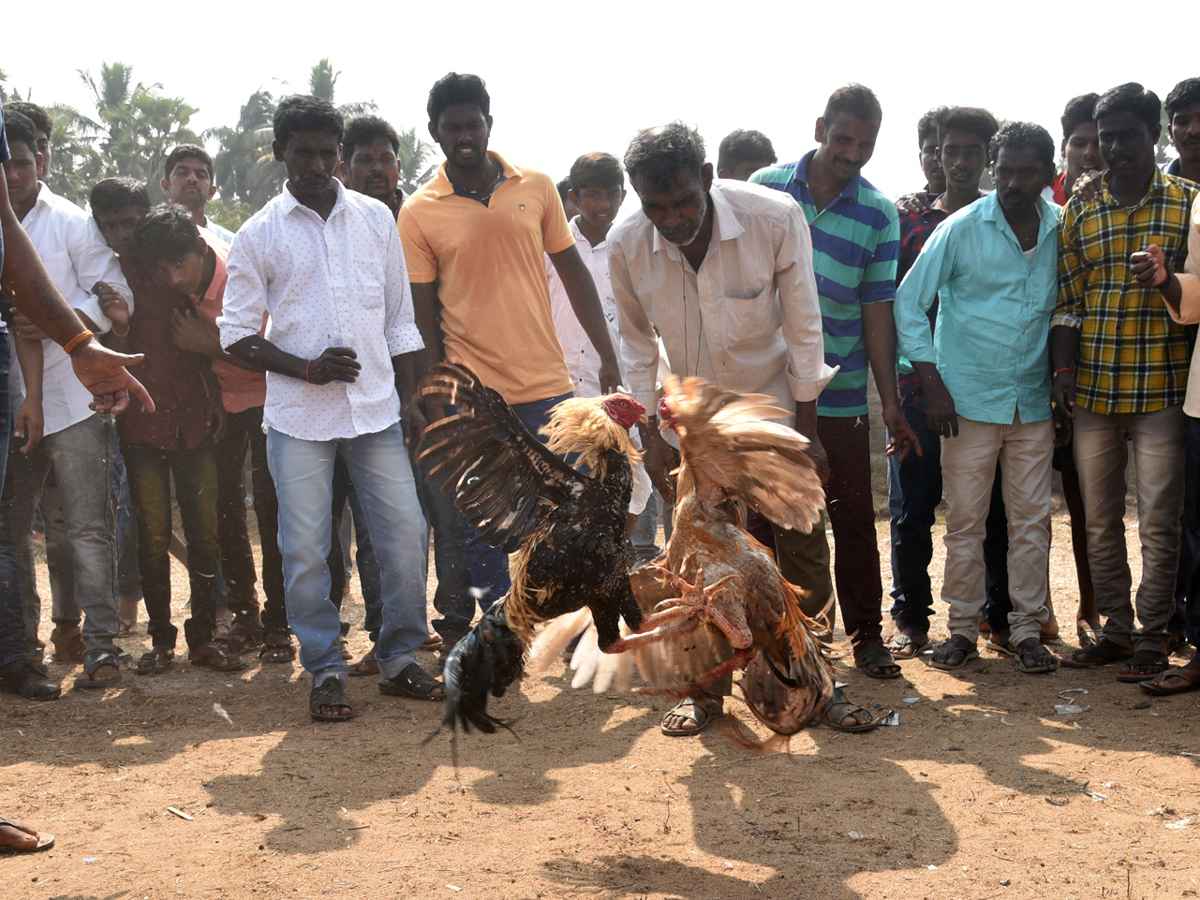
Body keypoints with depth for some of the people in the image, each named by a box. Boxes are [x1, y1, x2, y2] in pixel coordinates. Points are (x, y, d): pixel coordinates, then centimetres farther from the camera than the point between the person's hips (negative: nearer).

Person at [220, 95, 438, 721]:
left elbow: (399, 318, 12)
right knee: (305, 550, 0)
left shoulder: (376, 219, 8)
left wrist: (408, 400, 8)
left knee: (405, 534, 1)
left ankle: (399, 659, 17)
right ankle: (325, 671, 15)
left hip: (376, 410, 2)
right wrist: (307, 369, -11)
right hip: (298, 417, -2)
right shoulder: (259, 235, 1)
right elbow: (237, 332, 1)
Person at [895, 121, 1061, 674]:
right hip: (970, 400, -3)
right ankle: (963, 629, 13)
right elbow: (909, 302, -4)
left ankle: (1027, 630, 15)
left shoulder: (1063, 229, 3)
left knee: (1032, 520, 5)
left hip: (1033, 401, 3)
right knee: (965, 520, 2)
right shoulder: (961, 229, -7)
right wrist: (934, 386, -9)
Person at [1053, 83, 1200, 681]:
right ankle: (1115, 631, 21)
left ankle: (1151, 640, 10)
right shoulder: (1079, 212, 8)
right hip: (1093, 390, 3)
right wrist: (1063, 374, -1)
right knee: (1100, 522, 9)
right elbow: (1067, 301, 7)